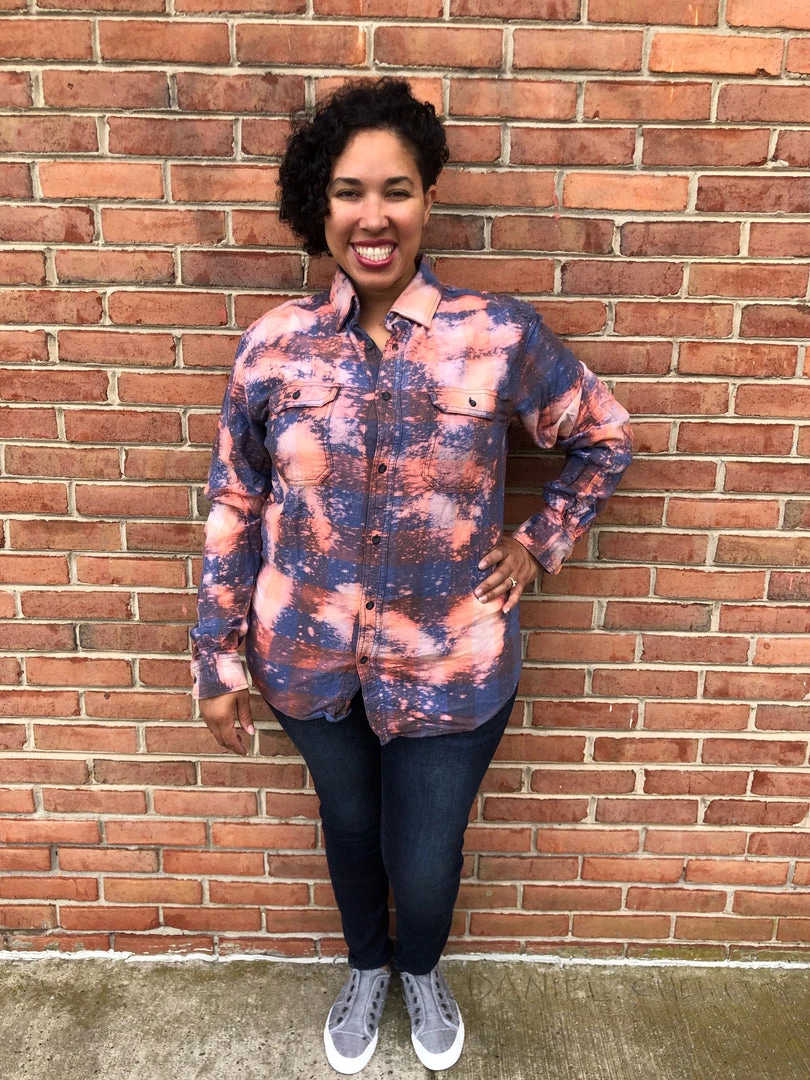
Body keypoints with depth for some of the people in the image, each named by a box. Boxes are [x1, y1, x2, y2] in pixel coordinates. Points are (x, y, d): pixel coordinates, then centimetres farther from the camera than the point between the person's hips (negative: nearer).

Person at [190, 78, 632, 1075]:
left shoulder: (499, 335, -12)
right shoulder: (274, 345, -8)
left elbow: (603, 437, 4)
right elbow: (233, 507, -1)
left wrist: (538, 545, -2)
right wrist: (217, 662, 2)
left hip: (453, 665, -1)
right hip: (313, 661, 2)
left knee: (427, 858, 13)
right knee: (349, 824, 24)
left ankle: (423, 971, 52)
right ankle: (366, 969, 57)